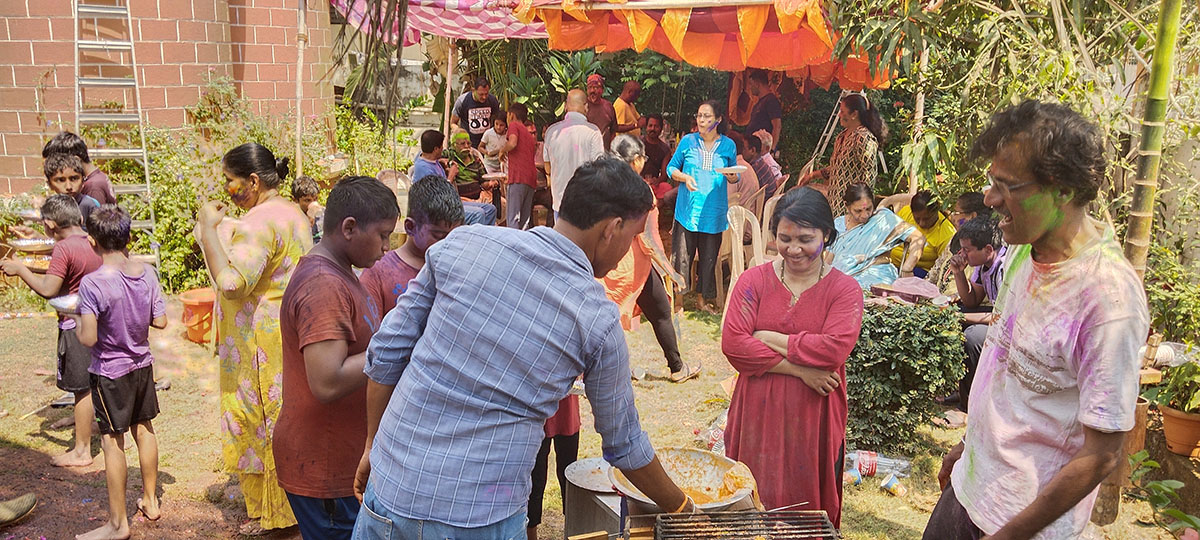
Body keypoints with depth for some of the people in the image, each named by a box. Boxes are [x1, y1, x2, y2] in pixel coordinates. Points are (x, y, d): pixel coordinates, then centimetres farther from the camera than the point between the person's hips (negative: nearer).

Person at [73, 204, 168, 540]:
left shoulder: (92, 283, -22)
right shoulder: (147, 273, -5)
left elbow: (88, 338, -23)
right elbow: (160, 322, -1)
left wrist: (78, 318, -4)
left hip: (110, 372, -5)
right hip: (143, 365, 6)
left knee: (113, 442, 4)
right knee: (144, 430, 18)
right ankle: (150, 501, 32)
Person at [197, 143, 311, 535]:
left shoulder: (257, 223, -21)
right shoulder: (293, 214, 11)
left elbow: (230, 282, -30)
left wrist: (208, 228, -22)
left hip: (262, 343, -10)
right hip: (292, 333, 10)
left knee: (259, 421, 3)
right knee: (284, 416, 17)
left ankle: (271, 513, 16)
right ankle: (295, 501, 28)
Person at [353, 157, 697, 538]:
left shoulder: (463, 243, -3)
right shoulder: (599, 321, -7)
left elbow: (385, 352, 2)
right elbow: (624, 444, 4)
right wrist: (680, 508, 21)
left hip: (388, 491, 3)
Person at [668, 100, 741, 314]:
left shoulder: (728, 145, 6)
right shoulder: (687, 141, 2)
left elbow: (734, 176, 13)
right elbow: (671, 168, 7)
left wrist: (732, 177, -10)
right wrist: (684, 177, -12)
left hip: (714, 211, 1)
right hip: (688, 208, -1)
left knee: (709, 256, 7)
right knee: (682, 255, -2)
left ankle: (705, 297, 22)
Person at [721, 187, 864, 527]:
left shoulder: (845, 289, -3)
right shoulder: (754, 281, 0)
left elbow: (834, 348, -19)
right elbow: (732, 343, -11)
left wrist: (768, 338, -13)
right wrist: (798, 368, -15)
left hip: (813, 418, -1)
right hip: (757, 413, 1)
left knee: (807, 503, 12)